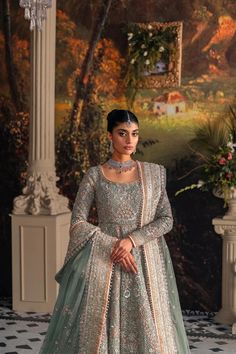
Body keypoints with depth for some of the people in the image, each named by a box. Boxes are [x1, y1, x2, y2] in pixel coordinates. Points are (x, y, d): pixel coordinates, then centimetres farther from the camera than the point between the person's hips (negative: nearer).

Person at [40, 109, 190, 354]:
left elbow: (166, 220, 1)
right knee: (100, 331, 1)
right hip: (104, 262, -1)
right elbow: (77, 223, -4)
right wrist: (113, 245, -14)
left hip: (145, 263, 1)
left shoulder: (154, 173, 4)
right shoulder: (94, 175, 0)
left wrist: (133, 239, -13)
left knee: (147, 330, 2)